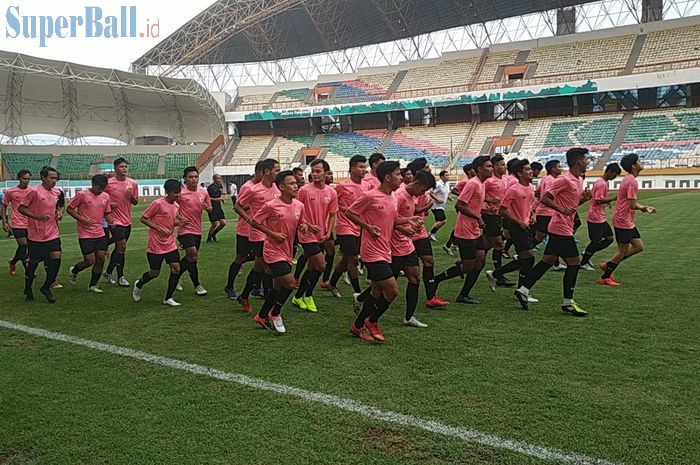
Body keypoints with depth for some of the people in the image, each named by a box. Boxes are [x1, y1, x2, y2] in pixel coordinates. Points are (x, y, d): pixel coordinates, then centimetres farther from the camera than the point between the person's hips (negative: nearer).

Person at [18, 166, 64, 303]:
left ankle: (46, 288, 8)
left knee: (56, 258, -9)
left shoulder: (57, 193, 5)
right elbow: (20, 208, -9)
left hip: (52, 234, 4)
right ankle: (28, 290, 27)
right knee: (34, 262, 6)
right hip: (35, 235, -4)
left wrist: (60, 212, 3)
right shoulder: (34, 191, -12)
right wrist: (38, 217, -19)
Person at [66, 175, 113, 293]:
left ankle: (92, 286, 16)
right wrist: (81, 219, -17)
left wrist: (110, 221, -6)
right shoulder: (82, 195, -9)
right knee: (89, 261, -6)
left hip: (100, 234, 5)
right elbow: (69, 209, -3)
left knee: (101, 259, 1)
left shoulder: (105, 196, 7)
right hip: (85, 234, -5)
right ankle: (73, 271, 27)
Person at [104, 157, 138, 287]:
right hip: (115, 220, -5)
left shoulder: (133, 183, 4)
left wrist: (131, 196, -11)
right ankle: (120, 277, 1)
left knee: (119, 247, 14)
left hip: (127, 221, 5)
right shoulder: (108, 183, -7)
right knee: (121, 246, -11)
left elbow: (135, 202, 10)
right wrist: (109, 204, -16)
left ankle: (109, 272, 32)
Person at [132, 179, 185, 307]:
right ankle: (139, 284, 37)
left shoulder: (176, 206, 5)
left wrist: (179, 223, -2)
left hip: (170, 244, 6)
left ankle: (168, 298, 6)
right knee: (154, 273, 5)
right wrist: (160, 229, -21)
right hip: (155, 245, -6)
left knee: (176, 268, -6)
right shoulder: (158, 204, -16)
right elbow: (143, 218, -12)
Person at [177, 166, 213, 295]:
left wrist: (207, 207, -7)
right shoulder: (180, 193, -11)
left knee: (190, 257, 14)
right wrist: (178, 218, -16)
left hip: (197, 230, 6)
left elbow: (210, 209, 16)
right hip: (185, 229, -6)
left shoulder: (204, 193, 4)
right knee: (193, 255, -15)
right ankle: (197, 286, 0)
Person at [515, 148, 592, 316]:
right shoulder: (564, 180, -16)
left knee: (548, 261, 11)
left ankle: (523, 290, 16)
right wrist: (562, 210, -30)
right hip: (562, 228, -10)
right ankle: (568, 303, 4)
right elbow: (544, 198, -20)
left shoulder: (579, 180, 14)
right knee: (574, 263, -5)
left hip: (558, 228, 10)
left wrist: (584, 198, 6)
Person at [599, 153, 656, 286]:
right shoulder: (632, 182, -19)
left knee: (639, 247, 12)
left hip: (628, 221, 10)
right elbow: (632, 205, -23)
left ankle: (608, 265, 16)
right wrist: (643, 208, -3)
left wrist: (645, 207, 9)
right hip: (623, 221, -10)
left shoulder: (628, 179, 13)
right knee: (623, 251, 0)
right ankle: (605, 277, 10)